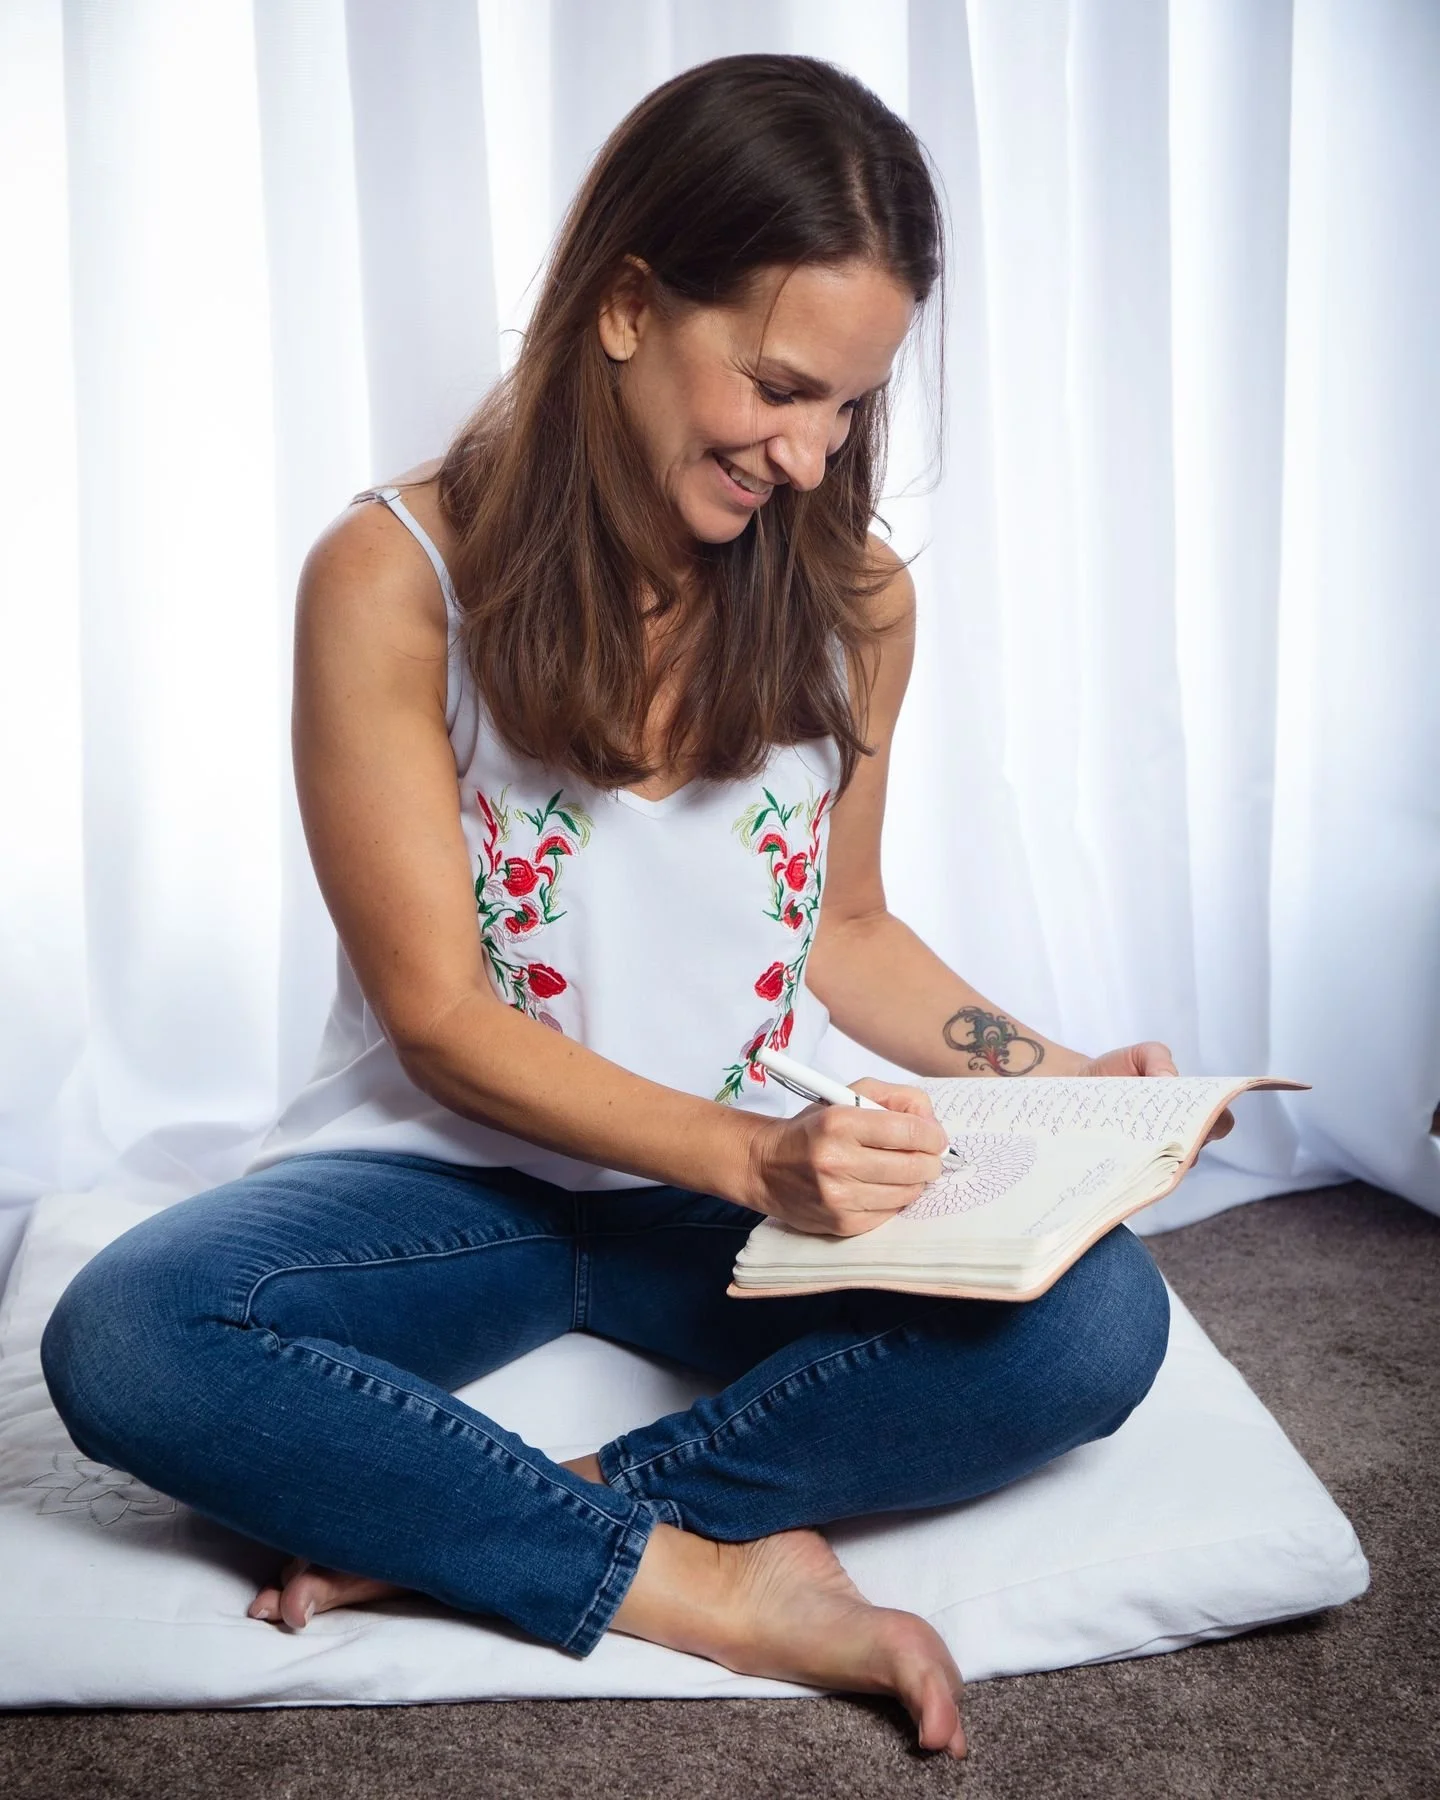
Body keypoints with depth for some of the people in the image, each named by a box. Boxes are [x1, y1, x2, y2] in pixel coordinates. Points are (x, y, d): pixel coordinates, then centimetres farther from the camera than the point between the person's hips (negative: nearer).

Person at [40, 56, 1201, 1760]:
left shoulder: (852, 600, 0)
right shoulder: (396, 574, -13)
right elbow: (439, 1016, -13)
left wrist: (1055, 1078, -4)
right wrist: (752, 1156, -26)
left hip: (741, 1190, 3)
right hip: (449, 1173, -2)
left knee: (1097, 1317, -24)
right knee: (120, 1336, -32)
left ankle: (455, 1523, -23)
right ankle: (713, 1584, -24)